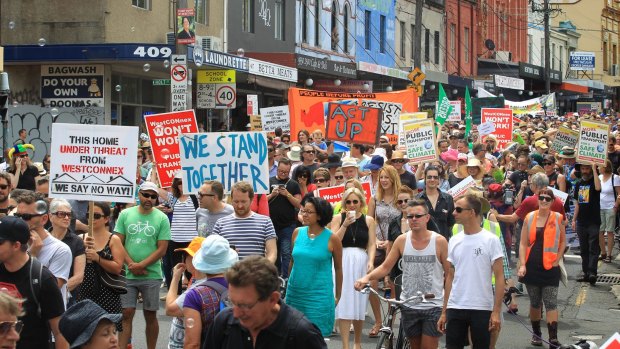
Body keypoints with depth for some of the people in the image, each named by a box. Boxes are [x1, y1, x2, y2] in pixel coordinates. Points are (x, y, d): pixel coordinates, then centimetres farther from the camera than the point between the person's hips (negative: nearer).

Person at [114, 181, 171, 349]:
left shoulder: (162, 218, 0)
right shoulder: (125, 214, 4)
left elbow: (162, 249, -4)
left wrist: (140, 266, -11)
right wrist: (131, 264, -10)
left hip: (151, 274, -1)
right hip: (127, 274, 1)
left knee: (150, 315, 6)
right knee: (126, 314, -1)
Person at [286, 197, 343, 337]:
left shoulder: (331, 238, -7)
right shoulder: (297, 233, 3)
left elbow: (338, 269, 3)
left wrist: (337, 296, 7)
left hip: (319, 295, -4)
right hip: (295, 293, 4)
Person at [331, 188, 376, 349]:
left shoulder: (368, 220, 8)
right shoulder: (338, 218, 4)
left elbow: (372, 244, 4)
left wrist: (370, 261, -12)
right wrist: (345, 224, -13)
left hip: (361, 262, 2)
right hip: (343, 262, -1)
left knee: (359, 303, 7)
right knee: (344, 303, -6)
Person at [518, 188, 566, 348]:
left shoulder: (557, 218, 0)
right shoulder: (529, 218, 2)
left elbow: (563, 241, 10)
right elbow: (523, 243, 3)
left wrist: (557, 260, 0)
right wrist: (522, 264, -6)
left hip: (549, 268, -2)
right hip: (532, 266, 2)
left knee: (551, 303, -7)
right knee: (534, 302, 12)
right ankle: (536, 334, 26)